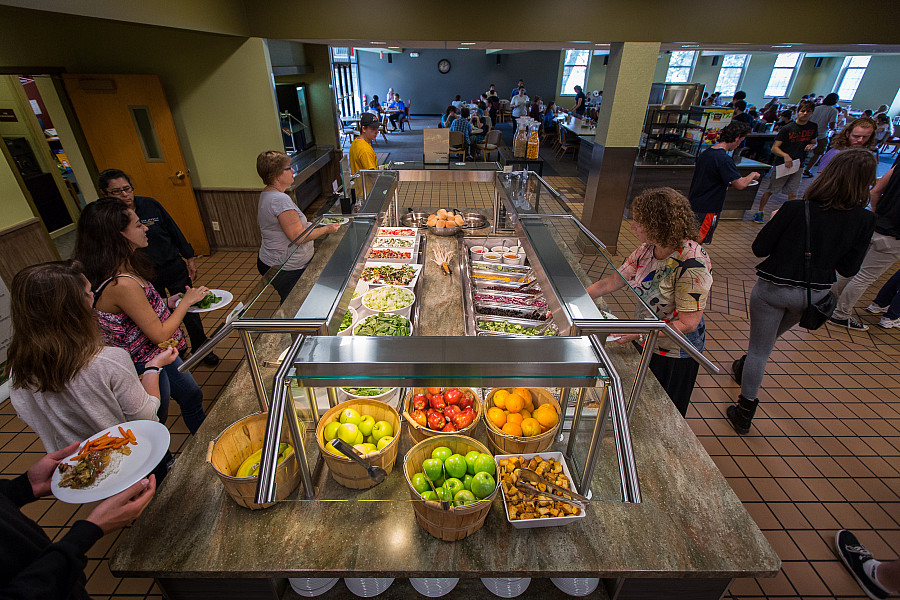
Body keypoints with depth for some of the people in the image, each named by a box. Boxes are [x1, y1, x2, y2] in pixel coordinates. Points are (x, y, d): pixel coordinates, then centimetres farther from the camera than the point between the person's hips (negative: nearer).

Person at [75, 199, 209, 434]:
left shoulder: (120, 270, -4)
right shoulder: (122, 284, -33)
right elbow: (159, 334, -24)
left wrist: (166, 302, 0)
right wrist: (186, 301, -13)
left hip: (158, 354, 10)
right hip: (144, 367, -10)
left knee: (192, 396, 25)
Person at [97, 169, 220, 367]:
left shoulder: (149, 204, -5)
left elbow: (174, 230, 4)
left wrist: (189, 259, 5)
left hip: (174, 268, 1)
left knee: (189, 310, 8)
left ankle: (201, 348, 26)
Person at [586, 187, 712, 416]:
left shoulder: (692, 265, -30)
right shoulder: (647, 250, -8)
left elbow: (688, 324, -28)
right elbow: (611, 282, -2)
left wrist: (637, 331, -32)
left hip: (675, 356, -6)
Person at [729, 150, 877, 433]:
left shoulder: (795, 209, -20)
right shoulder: (864, 221, -10)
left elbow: (760, 249, -14)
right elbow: (848, 268, -4)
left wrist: (776, 222, 3)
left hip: (774, 288, -4)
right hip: (814, 294, 4)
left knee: (759, 349, 6)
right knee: (770, 337, 29)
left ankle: (744, 412, 13)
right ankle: (742, 368, 55)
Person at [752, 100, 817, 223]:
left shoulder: (813, 127, 6)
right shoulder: (787, 128, -10)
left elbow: (814, 142, 20)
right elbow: (774, 148, -13)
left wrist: (811, 146, -4)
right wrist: (785, 155, -30)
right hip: (781, 165, -4)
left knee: (793, 194, 2)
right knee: (770, 190, 3)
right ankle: (760, 212, 21)